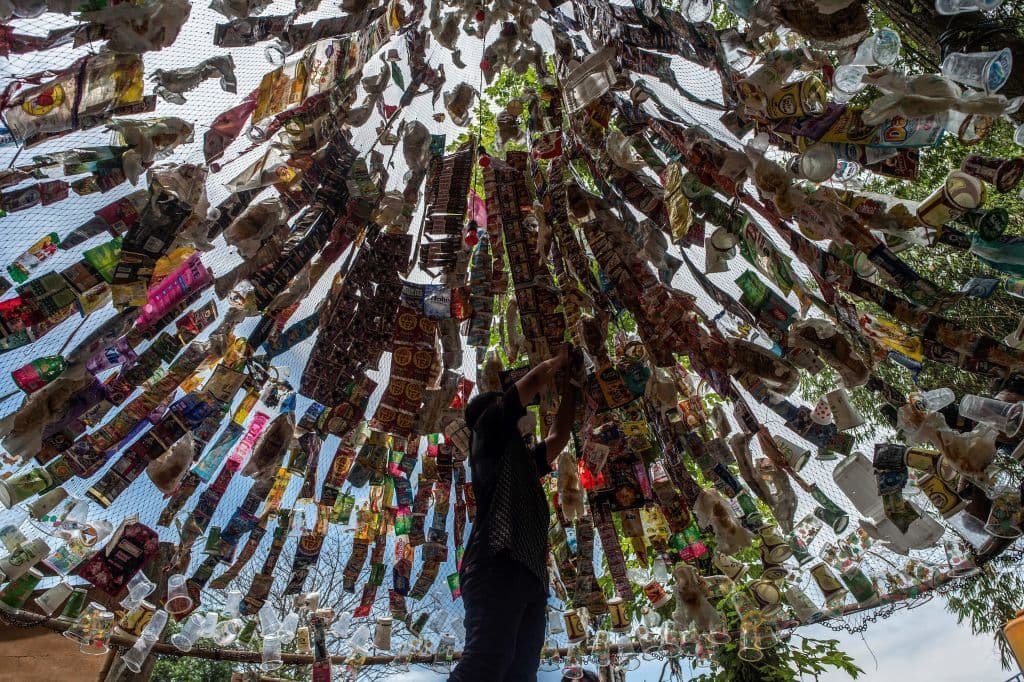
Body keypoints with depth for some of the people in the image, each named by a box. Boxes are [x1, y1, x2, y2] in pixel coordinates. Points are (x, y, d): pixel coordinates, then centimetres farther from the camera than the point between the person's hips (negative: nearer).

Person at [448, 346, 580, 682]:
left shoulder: (522, 460, 34)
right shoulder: (489, 429, 14)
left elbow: (558, 437, 43)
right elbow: (532, 382, 14)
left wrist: (568, 383, 48)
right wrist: (560, 359, 33)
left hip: (529, 575, 8)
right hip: (498, 566, -8)